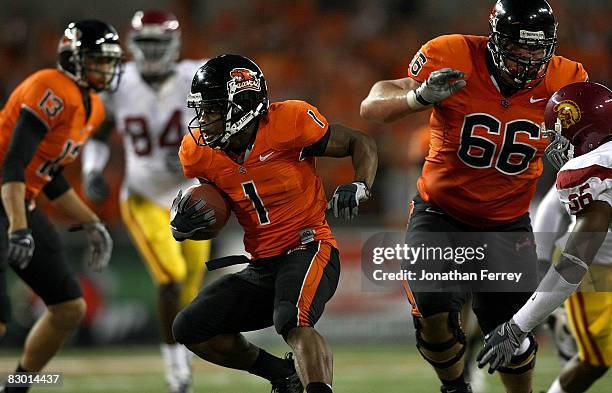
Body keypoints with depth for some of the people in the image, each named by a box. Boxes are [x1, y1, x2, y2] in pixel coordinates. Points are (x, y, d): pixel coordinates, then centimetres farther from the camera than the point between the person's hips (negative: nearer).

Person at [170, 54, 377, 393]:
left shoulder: (290, 122, -15)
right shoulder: (199, 153, 0)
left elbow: (361, 144, -1)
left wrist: (359, 187, -21)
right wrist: (182, 225, -9)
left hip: (307, 249, -7)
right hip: (262, 267, 7)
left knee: (293, 323, -34)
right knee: (189, 329, -1)